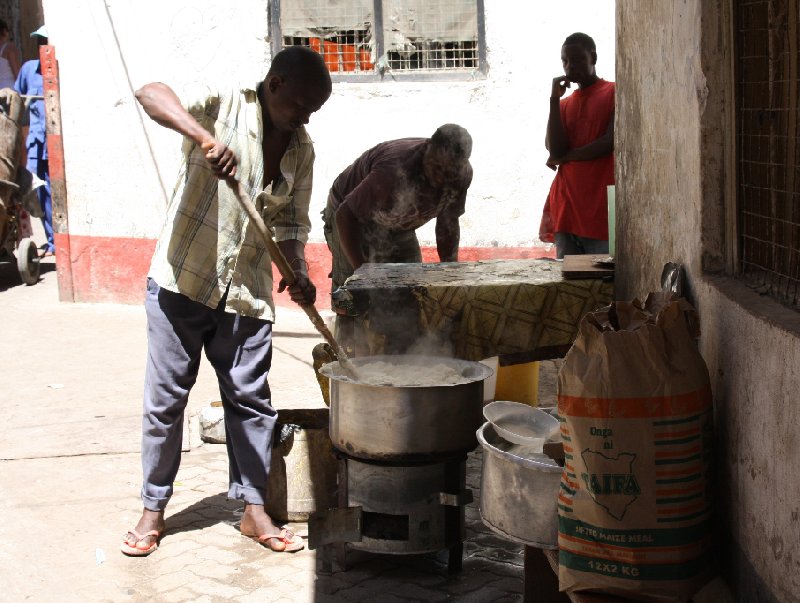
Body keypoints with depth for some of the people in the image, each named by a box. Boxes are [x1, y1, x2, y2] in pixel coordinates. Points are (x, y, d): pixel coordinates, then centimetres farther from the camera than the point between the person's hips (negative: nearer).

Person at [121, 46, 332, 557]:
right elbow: (151, 93, -26)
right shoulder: (224, 106, -10)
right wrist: (205, 138, -42)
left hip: (247, 293, 4)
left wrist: (298, 272, -11)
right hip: (183, 280, -4)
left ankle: (254, 510, 21)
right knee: (165, 397, 5)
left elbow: (292, 223, 9)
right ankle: (153, 510, 19)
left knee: (251, 399, 8)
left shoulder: (301, 150, 5)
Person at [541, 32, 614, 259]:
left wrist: (564, 157, 2)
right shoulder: (564, 104, 21)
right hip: (566, 209, 5)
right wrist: (554, 99, 2)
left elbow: (610, 142, -8)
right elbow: (554, 149, 4)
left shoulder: (614, 93, 5)